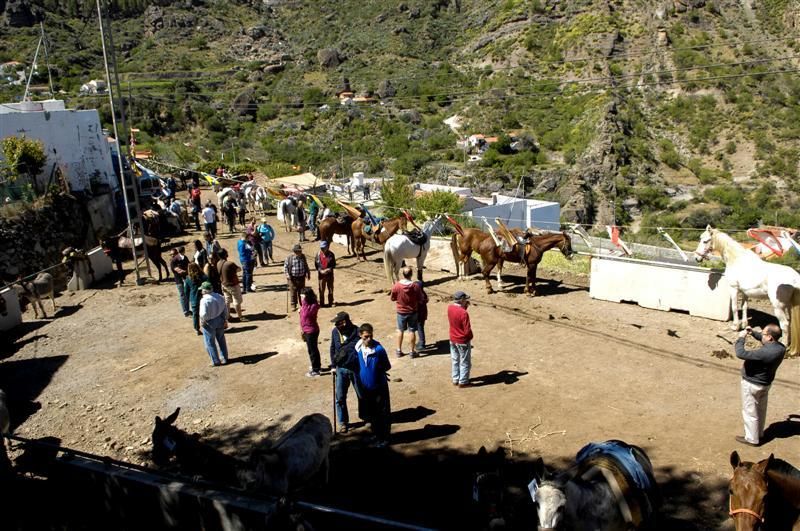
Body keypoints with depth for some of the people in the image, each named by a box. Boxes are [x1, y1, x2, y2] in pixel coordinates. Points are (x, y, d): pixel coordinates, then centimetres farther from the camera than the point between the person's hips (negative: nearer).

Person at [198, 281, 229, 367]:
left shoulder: (204, 300, -24)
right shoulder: (220, 297, -3)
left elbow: (204, 314, -30)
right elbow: (225, 310, 4)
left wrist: (202, 321, -11)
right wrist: (225, 320, 14)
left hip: (209, 323, -6)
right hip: (220, 321, 6)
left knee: (210, 343, 11)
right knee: (221, 340, 22)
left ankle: (215, 361, 17)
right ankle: (224, 358, 32)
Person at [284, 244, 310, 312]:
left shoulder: (303, 256, 3)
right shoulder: (289, 258, -10)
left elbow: (306, 265, 15)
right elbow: (285, 267, -4)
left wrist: (308, 273, 14)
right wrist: (287, 275, -15)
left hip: (301, 277, 4)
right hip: (293, 278, -4)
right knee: (293, 292, 1)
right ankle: (293, 306, 13)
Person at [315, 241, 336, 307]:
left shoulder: (331, 255, -4)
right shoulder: (318, 254, -2)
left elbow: (334, 264, 1)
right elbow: (316, 264, 2)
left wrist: (329, 269, -17)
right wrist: (320, 270, -13)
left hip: (329, 274, 0)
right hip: (321, 275, 0)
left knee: (330, 289, 7)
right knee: (321, 290, 5)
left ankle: (330, 303, 20)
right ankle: (321, 303, 17)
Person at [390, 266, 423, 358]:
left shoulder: (396, 286, -19)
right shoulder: (416, 286, -20)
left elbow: (392, 298, -5)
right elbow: (420, 298, -7)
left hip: (401, 312, 1)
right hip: (412, 312, -1)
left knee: (400, 331, 17)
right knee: (412, 331, 12)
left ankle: (399, 350, 27)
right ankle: (413, 351, 21)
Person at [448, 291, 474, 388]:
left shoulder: (449, 308, -7)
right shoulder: (464, 313, -27)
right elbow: (467, 331, -24)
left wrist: (465, 306, 1)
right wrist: (470, 337, -2)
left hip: (452, 340, 7)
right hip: (463, 341, -7)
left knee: (455, 361, 20)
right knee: (465, 362, 9)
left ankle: (455, 380, 30)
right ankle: (463, 382, 17)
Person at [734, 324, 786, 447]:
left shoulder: (765, 352, -36)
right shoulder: (780, 347, -9)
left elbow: (741, 354, -37)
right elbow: (764, 340, 11)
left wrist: (741, 338, -24)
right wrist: (753, 333, -2)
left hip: (752, 384, -8)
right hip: (765, 383, 8)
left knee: (750, 412, 10)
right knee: (761, 410, 25)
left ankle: (752, 439, 24)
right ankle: (759, 434, 42)